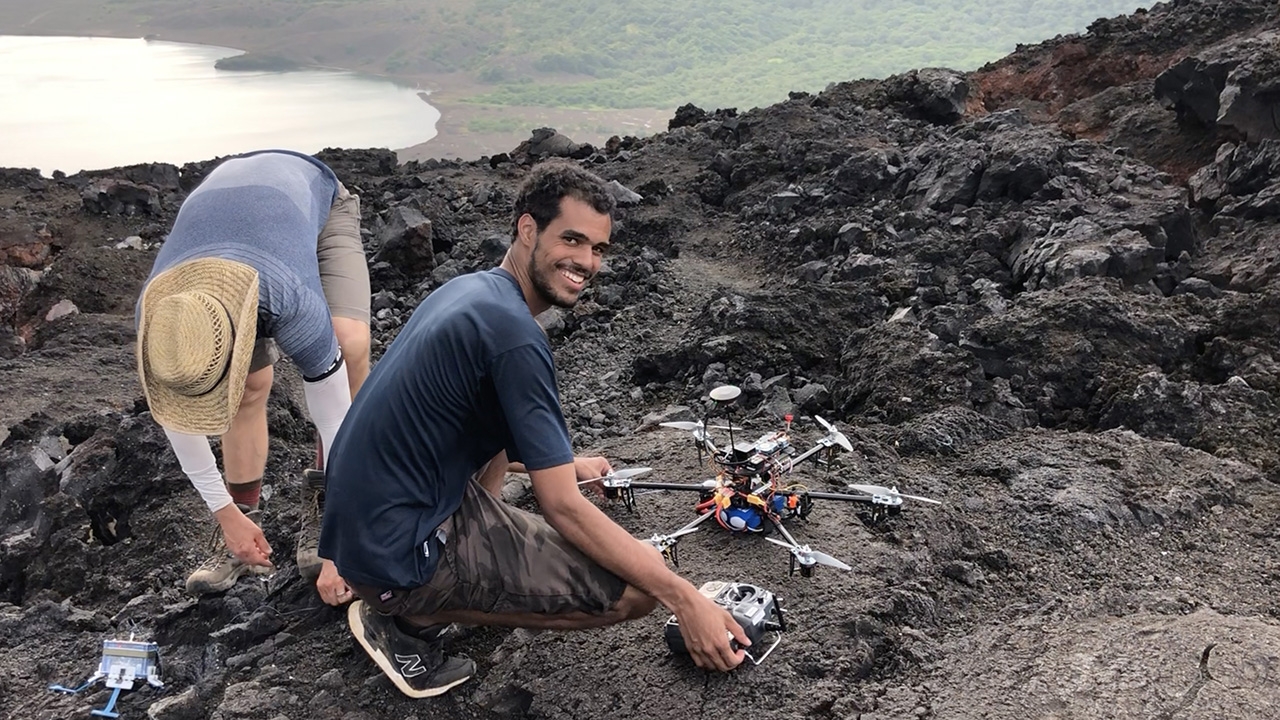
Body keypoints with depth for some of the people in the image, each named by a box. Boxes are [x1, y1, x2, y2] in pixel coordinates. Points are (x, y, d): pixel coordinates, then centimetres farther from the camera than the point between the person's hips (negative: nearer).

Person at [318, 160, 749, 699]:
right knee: (640, 584, -12)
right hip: (400, 553, -10)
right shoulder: (514, 334, -21)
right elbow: (563, 509, -20)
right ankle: (411, 614, -2)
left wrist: (563, 466, 26)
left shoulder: (467, 290, 7)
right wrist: (685, 600, -16)